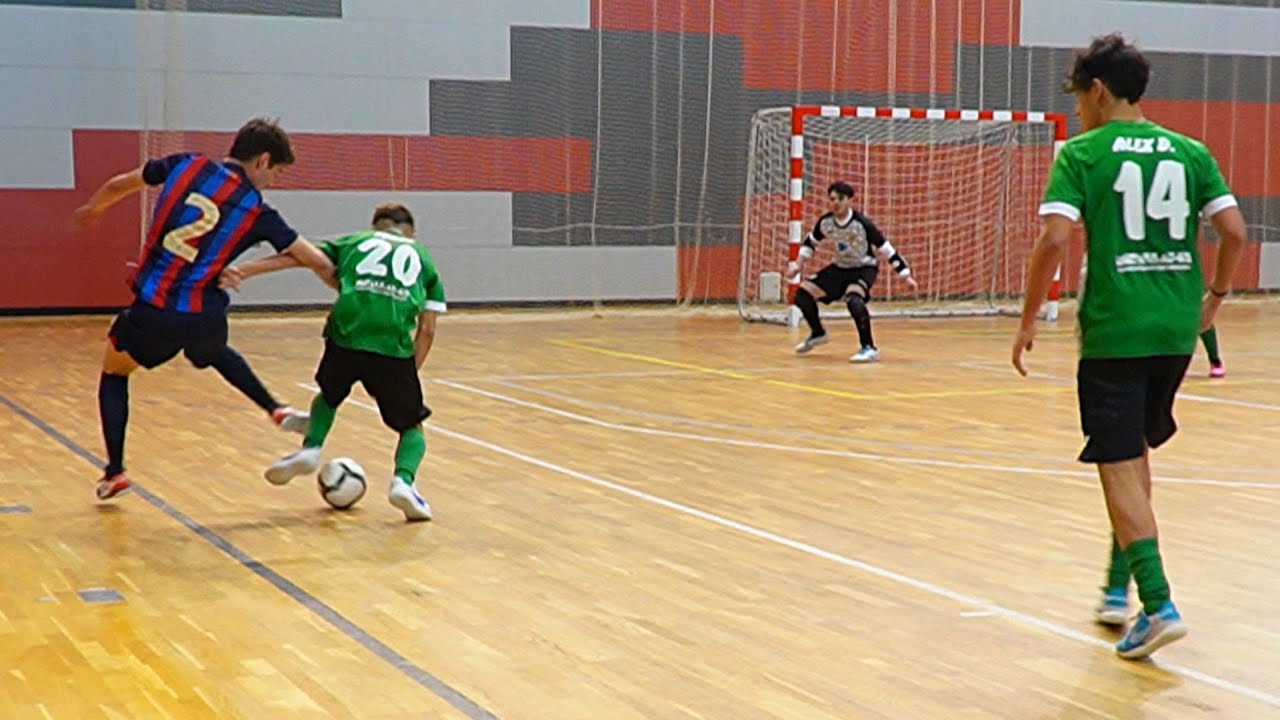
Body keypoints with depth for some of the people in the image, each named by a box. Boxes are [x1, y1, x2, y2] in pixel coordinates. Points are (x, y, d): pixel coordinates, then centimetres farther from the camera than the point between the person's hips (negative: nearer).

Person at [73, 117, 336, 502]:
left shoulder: (186, 165, 1)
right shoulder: (256, 212, -3)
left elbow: (118, 185, 15)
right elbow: (317, 262, 0)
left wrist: (91, 209, 36)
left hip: (152, 308, -1)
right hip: (203, 315, 1)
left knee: (114, 373, 24)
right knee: (216, 352, 38)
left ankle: (114, 473, 19)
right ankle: (278, 411, 29)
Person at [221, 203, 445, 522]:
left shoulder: (356, 242, 25)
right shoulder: (423, 259, 25)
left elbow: (295, 257, 14)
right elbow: (427, 329, 16)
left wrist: (243, 270, 9)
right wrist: (410, 373, 23)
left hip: (345, 338, 1)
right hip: (394, 348, -1)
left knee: (329, 395, 33)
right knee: (412, 426, 18)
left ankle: (310, 449, 12)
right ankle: (403, 480, -8)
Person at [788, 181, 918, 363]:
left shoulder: (862, 223, -25)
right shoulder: (825, 222, -11)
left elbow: (886, 249, -21)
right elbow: (810, 241, 11)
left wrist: (906, 275, -21)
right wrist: (799, 264, 4)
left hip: (864, 268, -6)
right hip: (840, 268, 6)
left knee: (853, 298, -36)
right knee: (803, 293, -2)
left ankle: (869, 348, -23)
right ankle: (818, 333, 25)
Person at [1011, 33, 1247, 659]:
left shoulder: (1081, 153, -4)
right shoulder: (1188, 151, 9)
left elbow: (1053, 239, -14)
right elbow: (1234, 231, 3)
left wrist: (1028, 322, -6)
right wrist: (1215, 294, 20)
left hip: (1114, 331, -5)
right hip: (1177, 329, 5)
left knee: (1120, 465, -2)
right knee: (1136, 451, 21)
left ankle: (1157, 604, -12)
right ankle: (1119, 586, 26)